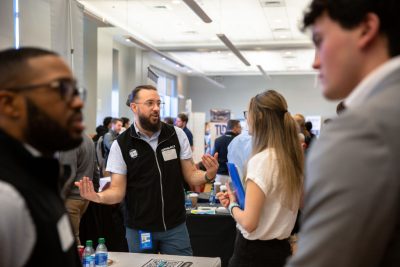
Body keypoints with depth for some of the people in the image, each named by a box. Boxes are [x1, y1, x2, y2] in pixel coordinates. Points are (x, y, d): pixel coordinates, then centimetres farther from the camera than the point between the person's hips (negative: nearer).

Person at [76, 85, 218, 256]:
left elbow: (191, 176, 2)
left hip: (175, 227, 1)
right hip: (139, 229, -1)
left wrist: (208, 175, -19)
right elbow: (118, 191, -6)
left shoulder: (177, 134, -2)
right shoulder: (121, 145, -6)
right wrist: (98, 197, -27)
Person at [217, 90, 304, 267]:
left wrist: (232, 205, -3)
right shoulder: (293, 157, 1)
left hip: (254, 252, -7)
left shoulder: (261, 160, -22)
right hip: (281, 248, 7)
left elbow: (248, 223, -22)